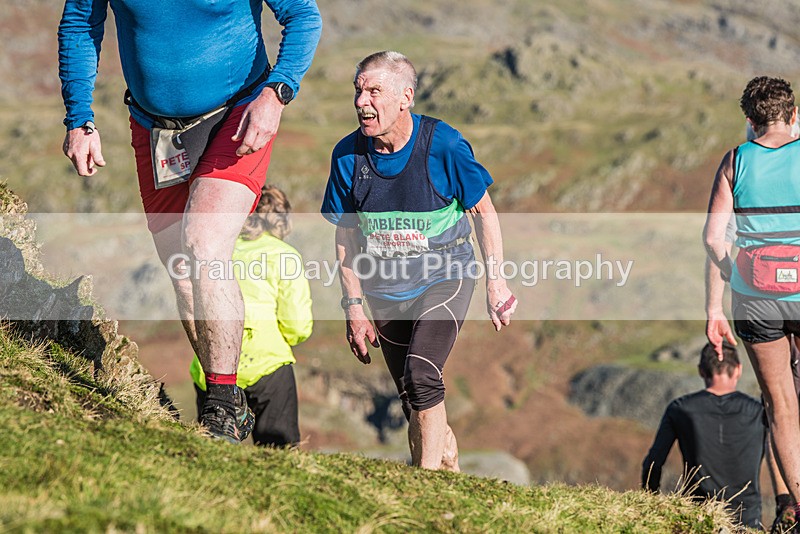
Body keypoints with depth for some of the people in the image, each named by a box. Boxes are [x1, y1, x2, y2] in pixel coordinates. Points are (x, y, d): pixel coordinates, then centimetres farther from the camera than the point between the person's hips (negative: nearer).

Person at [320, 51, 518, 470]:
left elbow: (483, 211, -4)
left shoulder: (443, 145, -17)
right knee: (413, 403, 8)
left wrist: (496, 280, -5)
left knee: (421, 375, -24)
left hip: (444, 279, -4)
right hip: (385, 292, 4)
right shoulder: (347, 155, -9)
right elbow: (346, 236, 2)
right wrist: (354, 307, 2)